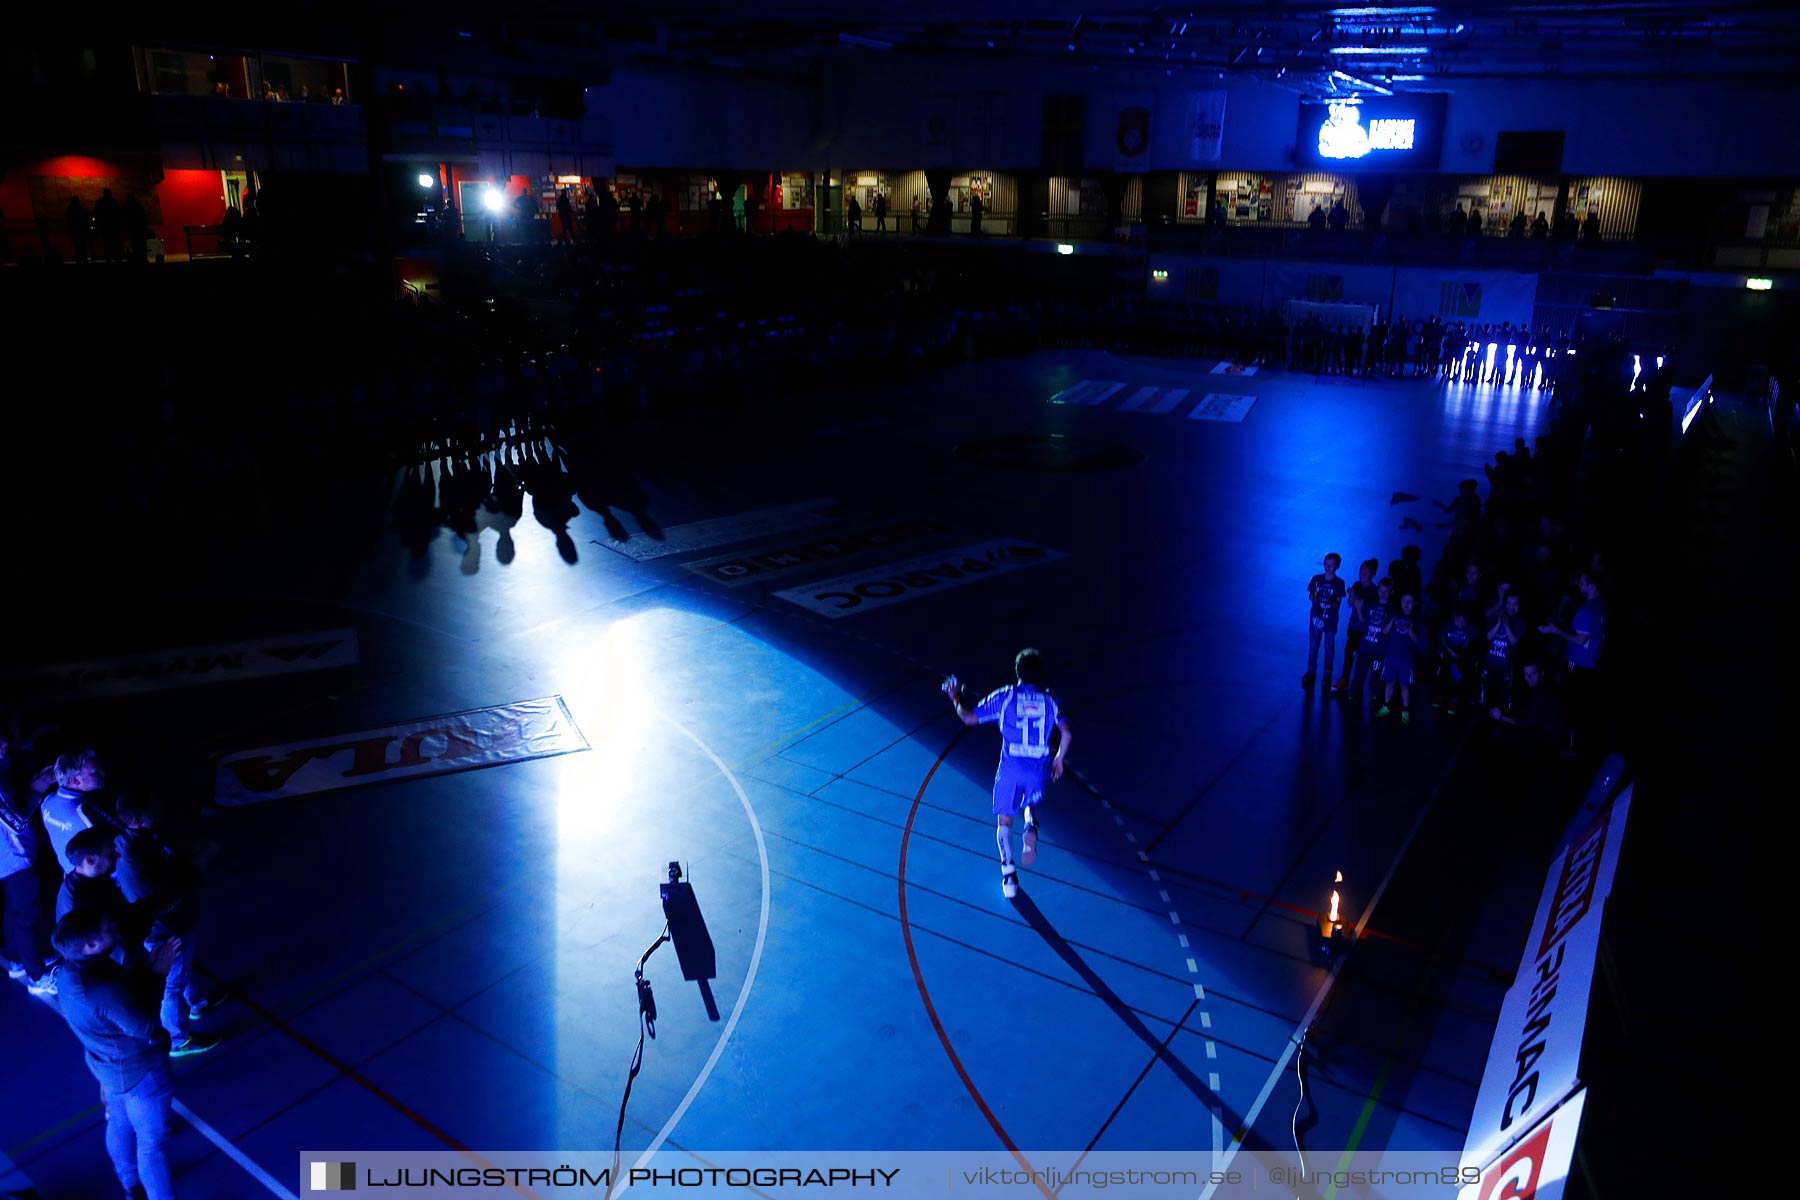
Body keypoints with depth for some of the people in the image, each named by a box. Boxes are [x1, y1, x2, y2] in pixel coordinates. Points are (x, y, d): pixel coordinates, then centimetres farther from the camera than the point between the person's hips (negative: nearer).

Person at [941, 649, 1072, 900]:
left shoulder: (1004, 696, -1)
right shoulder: (1049, 701, 6)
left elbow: (969, 718, 1)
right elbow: (1065, 731, -3)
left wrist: (956, 698, 18)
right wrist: (1059, 759, 11)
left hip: (1011, 768, -1)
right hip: (1039, 768, 2)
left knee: (1004, 820, 13)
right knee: (1030, 807, 27)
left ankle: (1009, 875, 5)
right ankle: (1031, 830, -8)